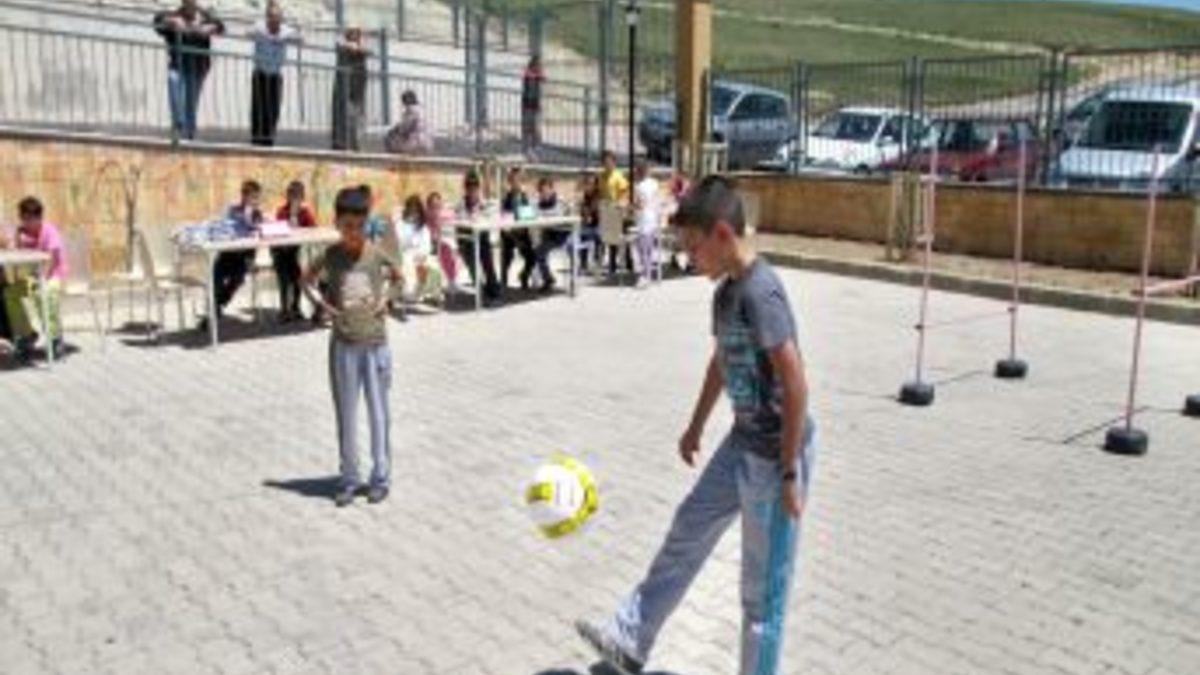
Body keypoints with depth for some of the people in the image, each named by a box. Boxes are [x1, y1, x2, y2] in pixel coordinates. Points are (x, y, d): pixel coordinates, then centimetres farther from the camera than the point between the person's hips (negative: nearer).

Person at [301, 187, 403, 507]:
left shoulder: (377, 253, -5)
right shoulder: (330, 255, -4)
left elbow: (397, 276, 14)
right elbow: (306, 281, 12)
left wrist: (385, 300, -1)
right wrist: (324, 305, -3)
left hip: (375, 342, 0)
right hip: (343, 344, 1)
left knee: (378, 412, 6)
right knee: (346, 414, 8)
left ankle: (381, 477, 17)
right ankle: (349, 478, 20)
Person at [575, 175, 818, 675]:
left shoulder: (760, 292, -24)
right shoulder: (725, 290, 5)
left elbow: (796, 383, -24)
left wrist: (789, 472, -21)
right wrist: (696, 427, 27)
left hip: (776, 455, -10)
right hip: (743, 444, 10)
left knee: (764, 585, 5)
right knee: (687, 532, 18)